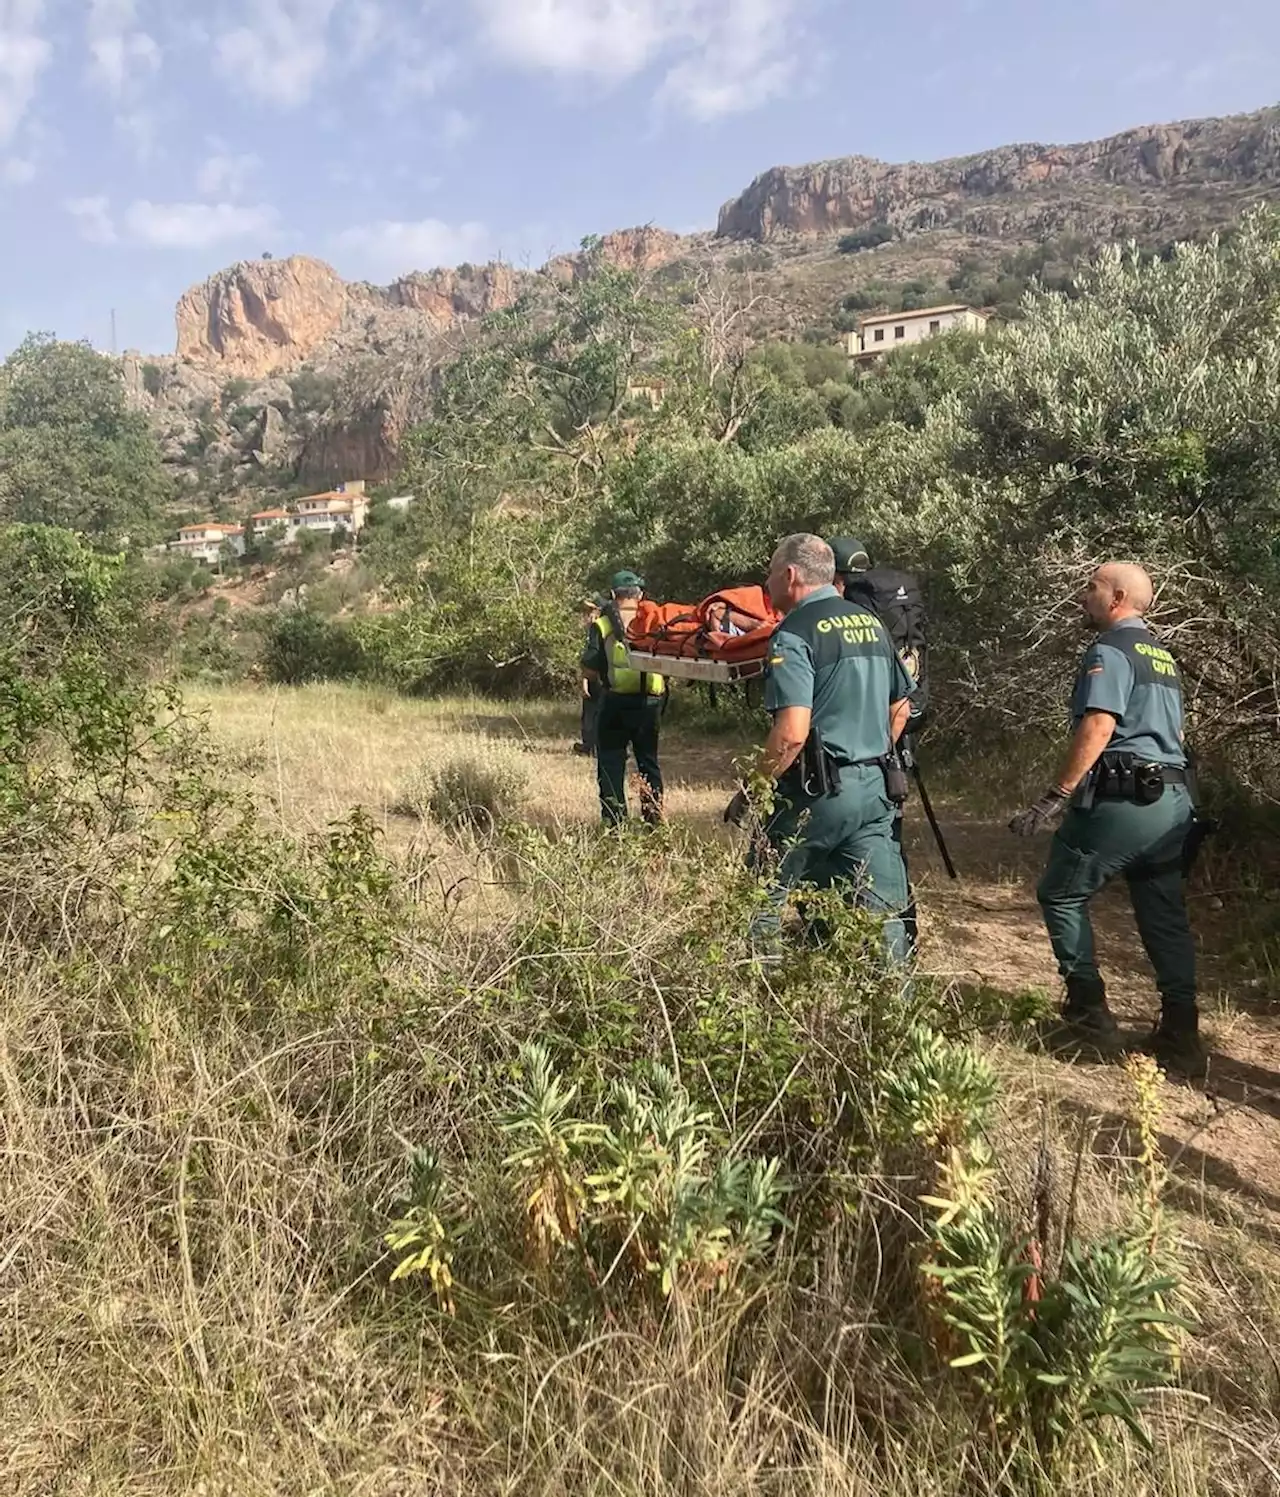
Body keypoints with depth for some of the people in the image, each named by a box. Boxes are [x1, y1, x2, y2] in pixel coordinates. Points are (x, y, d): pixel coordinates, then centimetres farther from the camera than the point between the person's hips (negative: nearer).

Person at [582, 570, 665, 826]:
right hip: (650, 702, 2)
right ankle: (655, 820, 18)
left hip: (616, 702, -2)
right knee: (649, 761, 15)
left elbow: (589, 671, -5)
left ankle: (613, 821, 6)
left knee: (611, 762, 7)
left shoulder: (603, 625, -3)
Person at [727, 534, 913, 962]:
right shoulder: (873, 624, 12)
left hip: (816, 793, -7)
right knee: (883, 910, 9)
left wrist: (749, 792, -14)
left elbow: (791, 733, -23)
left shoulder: (795, 633, -13)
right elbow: (900, 707, 22)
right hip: (874, 790, 7)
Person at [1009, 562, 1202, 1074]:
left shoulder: (1110, 650, -9)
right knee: (1166, 918, 10)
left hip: (1121, 799, -9)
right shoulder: (1163, 655, 20)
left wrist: (1055, 798, -22)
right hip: (1174, 801, 9)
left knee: (1062, 895, 6)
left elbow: (1098, 727, -21)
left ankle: (1089, 1012, 8)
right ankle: (1180, 1039, 12)